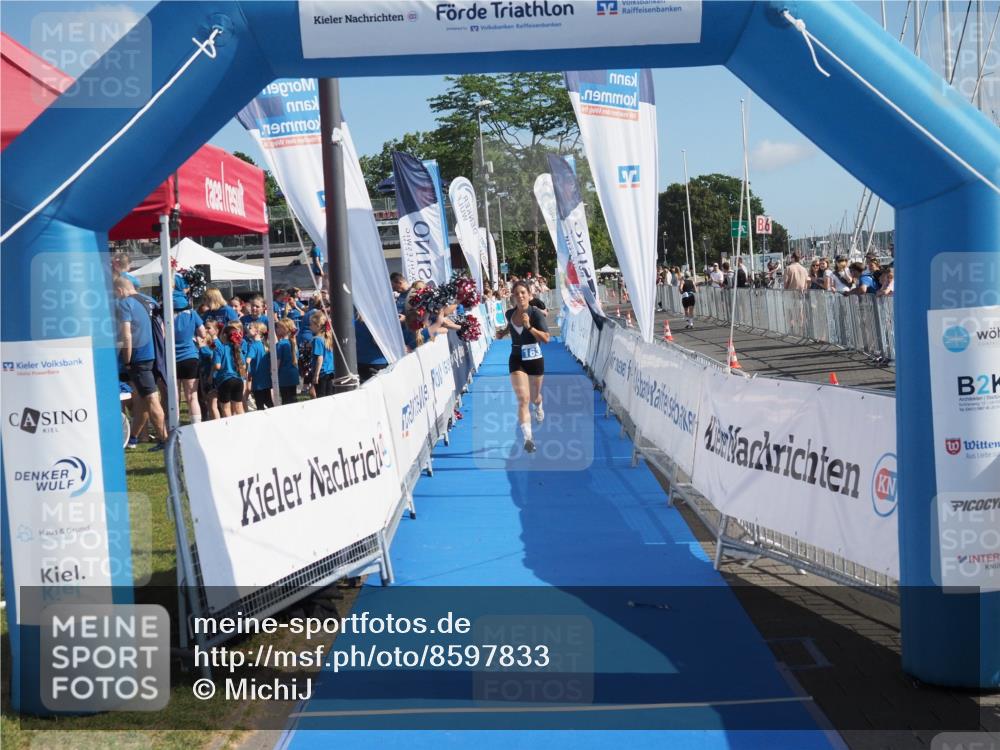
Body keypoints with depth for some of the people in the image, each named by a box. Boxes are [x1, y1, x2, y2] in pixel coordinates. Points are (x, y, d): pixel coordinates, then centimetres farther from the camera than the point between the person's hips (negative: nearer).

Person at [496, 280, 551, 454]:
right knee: (523, 399, -14)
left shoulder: (536, 314, -16)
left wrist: (529, 327, -34)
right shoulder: (510, 314, -3)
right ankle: (528, 437, -20)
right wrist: (503, 332, 4)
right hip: (517, 361, 1)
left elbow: (546, 339, -24)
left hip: (535, 360, -1)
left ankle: (539, 407, 59)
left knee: (534, 397, 20)